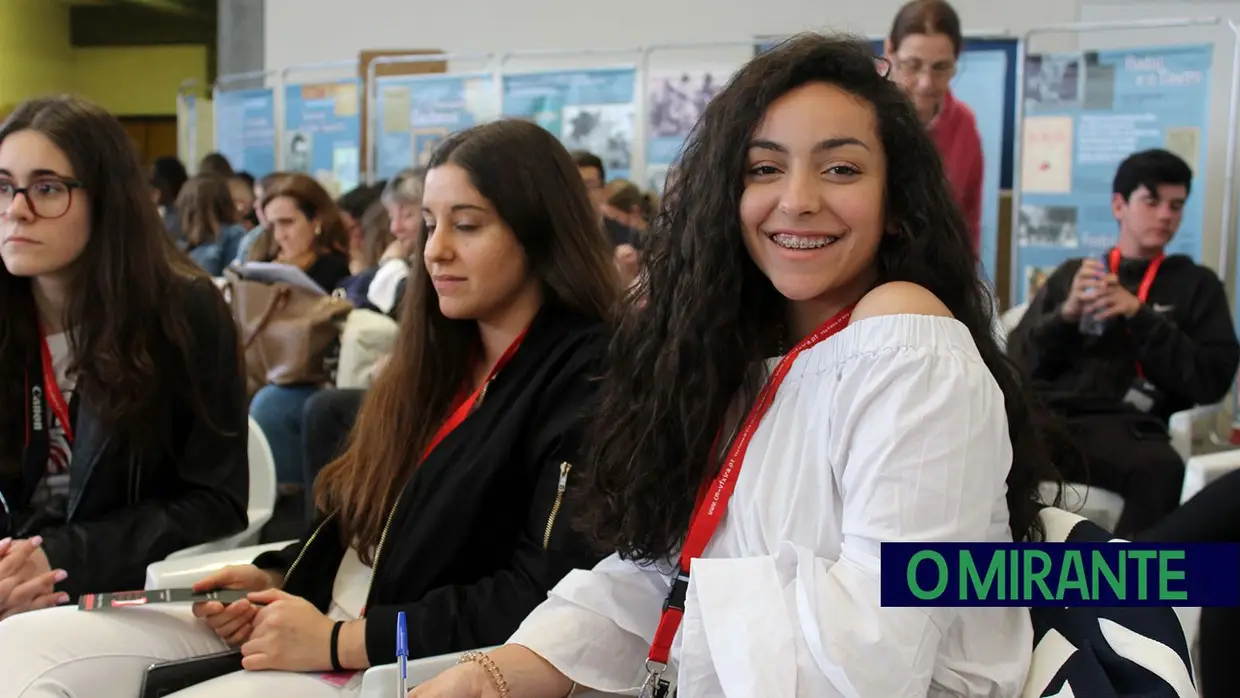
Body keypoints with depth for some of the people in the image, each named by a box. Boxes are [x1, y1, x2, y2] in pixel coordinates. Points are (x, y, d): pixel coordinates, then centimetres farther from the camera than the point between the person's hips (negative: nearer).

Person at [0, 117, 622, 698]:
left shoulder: (587, 379, -11)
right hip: (320, 617, 8)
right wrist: (273, 579, 2)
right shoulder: (439, 359, 14)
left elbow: (547, 597, -19)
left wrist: (338, 641, -16)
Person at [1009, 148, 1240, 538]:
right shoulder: (1072, 273, 24)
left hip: (1122, 425, -1)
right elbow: (1019, 362, 16)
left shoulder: (1196, 284, 20)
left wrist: (1140, 316, -3)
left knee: (1161, 467, -39)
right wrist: (1066, 314, -2)